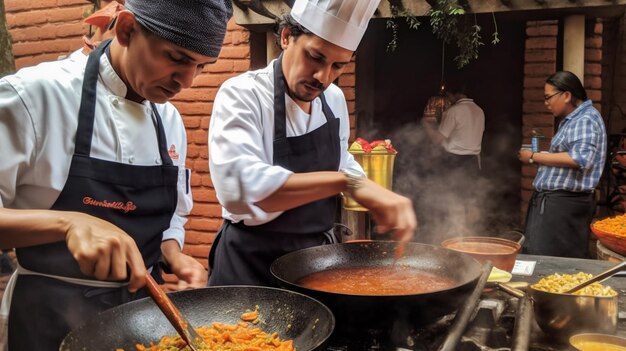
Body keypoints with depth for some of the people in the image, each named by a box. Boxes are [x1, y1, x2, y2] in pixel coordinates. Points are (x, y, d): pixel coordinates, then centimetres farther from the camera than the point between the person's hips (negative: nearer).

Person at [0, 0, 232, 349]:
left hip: (144, 303, 6)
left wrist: (175, 258, -8)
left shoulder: (169, 119, 2)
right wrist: (67, 222, -34)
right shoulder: (36, 95, -17)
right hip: (53, 315, -5)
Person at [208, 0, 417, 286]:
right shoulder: (242, 94, -20)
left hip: (317, 256, 7)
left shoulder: (334, 99, 1)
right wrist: (346, 181, -42)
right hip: (253, 263, -6)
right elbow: (239, 186, -37)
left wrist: (378, 195, -4)